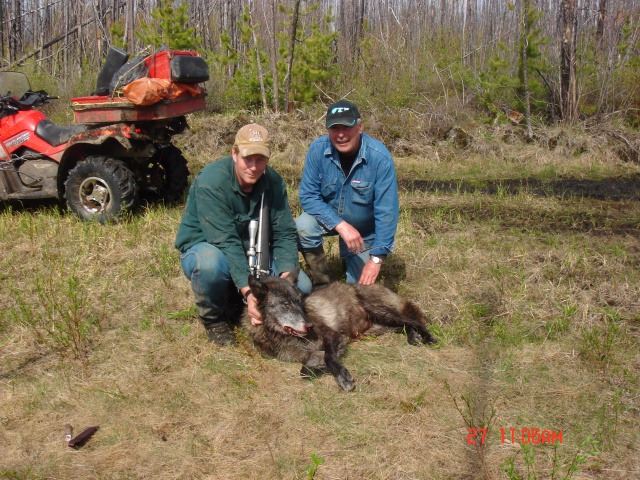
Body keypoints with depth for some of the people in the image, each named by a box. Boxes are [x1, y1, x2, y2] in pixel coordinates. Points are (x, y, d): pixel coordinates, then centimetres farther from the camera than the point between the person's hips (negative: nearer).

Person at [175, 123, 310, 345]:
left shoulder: (273, 182, -10)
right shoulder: (211, 181, -27)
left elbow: (284, 234, -11)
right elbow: (225, 242, -34)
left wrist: (287, 272, -30)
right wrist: (248, 290, -42)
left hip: (252, 253, 5)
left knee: (301, 285, -13)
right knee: (212, 263, -41)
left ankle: (234, 301, 10)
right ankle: (213, 317, -8)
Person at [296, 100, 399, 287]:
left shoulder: (379, 157, -29)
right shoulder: (318, 149, -23)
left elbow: (386, 211, -27)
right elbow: (308, 196, -21)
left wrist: (377, 258, -29)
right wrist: (341, 225, -33)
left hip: (364, 229, 0)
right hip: (328, 217, 1)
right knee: (303, 228, -31)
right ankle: (321, 283, -7)